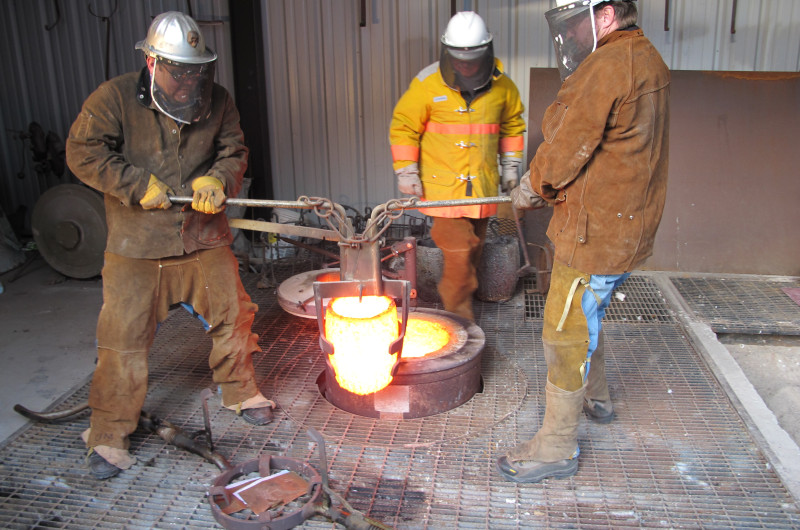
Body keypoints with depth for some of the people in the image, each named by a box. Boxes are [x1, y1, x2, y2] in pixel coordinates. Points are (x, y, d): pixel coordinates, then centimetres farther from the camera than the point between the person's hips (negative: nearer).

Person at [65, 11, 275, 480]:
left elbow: (235, 152, 9)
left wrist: (217, 179, -13)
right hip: (136, 245, -3)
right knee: (124, 336, -1)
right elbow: (83, 153, -10)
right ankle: (110, 434, 16)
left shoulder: (218, 102, 1)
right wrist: (138, 185, -17)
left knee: (232, 315, 11)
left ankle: (241, 392, 35)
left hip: (205, 237, 3)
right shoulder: (115, 98, -9)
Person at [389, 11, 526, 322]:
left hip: (482, 186, 4)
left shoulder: (502, 86, 3)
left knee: (473, 248, 12)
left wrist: (510, 166, 15)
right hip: (443, 185, -4)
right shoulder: (427, 84, -8)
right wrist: (406, 172, -6)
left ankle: (450, 297, 31)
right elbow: (403, 126, -1)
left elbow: (512, 125, 19)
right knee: (458, 249, -11)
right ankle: (459, 313, 5)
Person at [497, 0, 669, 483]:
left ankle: (557, 446, 11)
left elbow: (569, 143, -17)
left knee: (567, 333, -1)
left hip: (596, 230, -10)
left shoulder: (609, 63, -18)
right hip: (629, 225, 10)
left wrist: (532, 188, -1)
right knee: (587, 318, 26)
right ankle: (597, 398, 46)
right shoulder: (648, 60, 14)